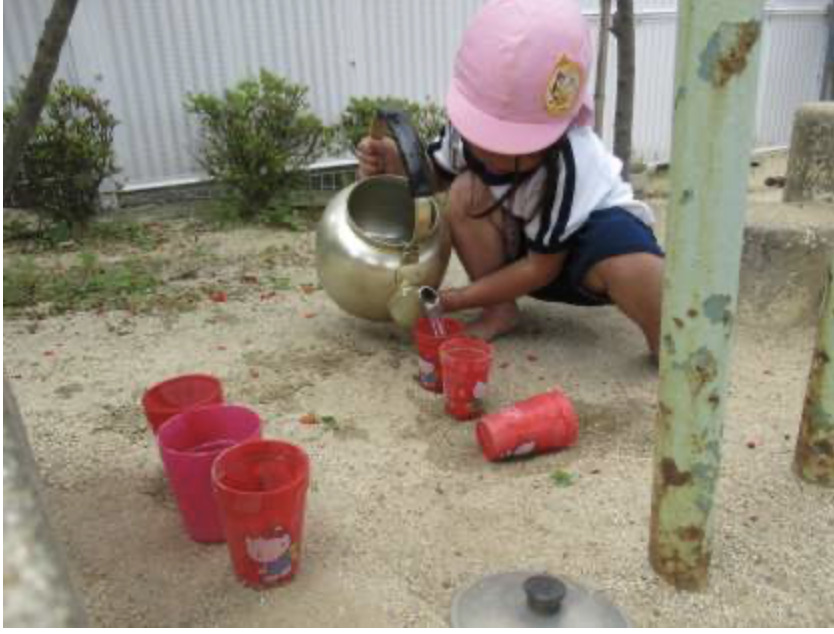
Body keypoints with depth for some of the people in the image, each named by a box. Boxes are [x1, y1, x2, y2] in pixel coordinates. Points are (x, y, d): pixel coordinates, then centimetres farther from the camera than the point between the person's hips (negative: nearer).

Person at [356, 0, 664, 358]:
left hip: (590, 227, -5)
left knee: (629, 263, -42)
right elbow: (433, 171, 1)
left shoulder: (566, 163, -35)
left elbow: (542, 268, -25)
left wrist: (455, 300, -25)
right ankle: (500, 312, -12)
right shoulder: (469, 123, -21)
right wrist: (392, 161, -23)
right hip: (518, 241, 5)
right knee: (465, 193, -28)